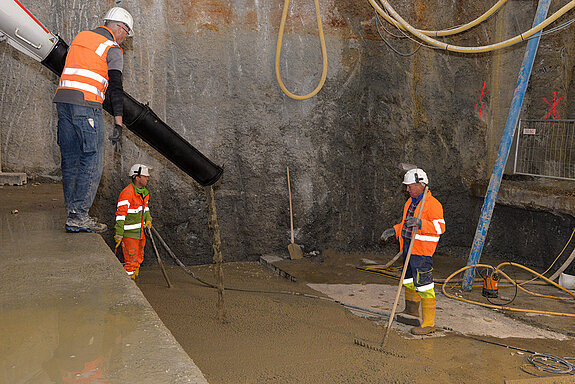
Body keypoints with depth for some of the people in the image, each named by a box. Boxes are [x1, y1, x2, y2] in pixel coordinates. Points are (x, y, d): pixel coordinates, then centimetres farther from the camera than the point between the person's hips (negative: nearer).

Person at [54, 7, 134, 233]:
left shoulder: (81, 36, 21)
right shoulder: (113, 49, 0)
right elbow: (115, 87, -6)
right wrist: (118, 121, -7)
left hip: (62, 99, 8)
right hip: (87, 105, -8)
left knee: (70, 160, 10)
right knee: (92, 161, -4)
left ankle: (73, 212, 14)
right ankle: (78, 216, -7)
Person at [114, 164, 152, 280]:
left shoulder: (144, 192, 8)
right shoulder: (127, 193, -20)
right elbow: (120, 215, -20)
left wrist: (148, 219, 5)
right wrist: (119, 234, -21)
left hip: (140, 232, 9)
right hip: (129, 234, -9)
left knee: (138, 259, 19)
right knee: (131, 260, -3)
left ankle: (134, 277, 34)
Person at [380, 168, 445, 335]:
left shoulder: (432, 204, -15)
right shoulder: (411, 201, 14)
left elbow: (440, 227, -23)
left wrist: (420, 223, -33)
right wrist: (394, 230, 13)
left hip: (422, 251, -10)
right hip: (408, 247, 10)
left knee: (424, 286, -8)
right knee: (409, 281, 21)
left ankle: (428, 323, -1)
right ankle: (411, 313, 39)